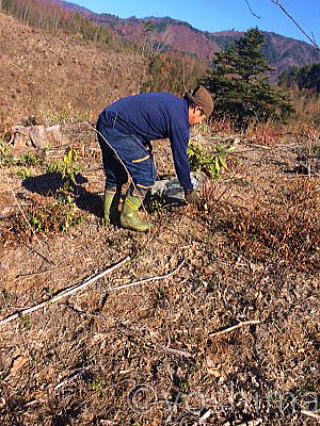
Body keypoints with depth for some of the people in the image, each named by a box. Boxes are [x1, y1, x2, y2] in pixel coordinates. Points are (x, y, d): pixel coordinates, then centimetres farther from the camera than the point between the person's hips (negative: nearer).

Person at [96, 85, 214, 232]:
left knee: (115, 174, 19)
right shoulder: (180, 120, -12)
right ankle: (128, 216, 7)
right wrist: (188, 189, 4)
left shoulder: (173, 102, 14)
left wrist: (145, 145, 19)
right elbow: (180, 158, -8)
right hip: (118, 131, -10)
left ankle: (110, 214, 30)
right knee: (146, 174, -3)